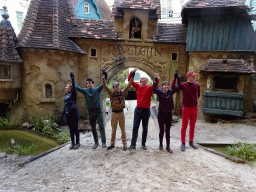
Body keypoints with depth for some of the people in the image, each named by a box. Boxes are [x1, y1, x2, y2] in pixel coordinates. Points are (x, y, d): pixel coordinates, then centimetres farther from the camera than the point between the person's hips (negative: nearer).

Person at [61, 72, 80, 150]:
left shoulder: (73, 94, -4)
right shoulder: (66, 95, 14)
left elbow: (74, 87, -22)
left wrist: (72, 78, -28)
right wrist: (63, 113, 22)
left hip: (73, 113, -7)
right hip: (67, 114, 7)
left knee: (75, 128, 0)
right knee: (71, 129, 12)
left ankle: (77, 143, 11)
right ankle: (72, 143, 21)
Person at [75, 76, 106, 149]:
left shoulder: (97, 89, 0)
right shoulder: (85, 90, 6)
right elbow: (76, 87, 6)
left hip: (98, 111, -3)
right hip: (90, 112, 3)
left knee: (101, 127, -8)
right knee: (93, 128, 9)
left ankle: (103, 142, -4)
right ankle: (96, 142, 21)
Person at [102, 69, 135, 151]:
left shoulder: (122, 92, -1)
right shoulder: (112, 94, -2)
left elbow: (129, 84, -3)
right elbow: (105, 87, -12)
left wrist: (133, 74, -5)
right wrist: (103, 79, -23)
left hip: (121, 113, 0)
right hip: (114, 113, 0)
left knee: (123, 130, 8)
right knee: (113, 130, 11)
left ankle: (124, 144, 19)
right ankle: (112, 144, 25)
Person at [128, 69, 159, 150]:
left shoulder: (150, 88, -4)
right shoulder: (138, 87, 5)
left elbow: (155, 85, -21)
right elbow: (130, 80, 5)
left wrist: (157, 79, -40)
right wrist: (131, 73, -8)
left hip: (146, 110, -2)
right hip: (138, 109, 3)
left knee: (145, 128, 9)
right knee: (135, 127, 1)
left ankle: (143, 144, 22)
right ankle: (133, 144, 5)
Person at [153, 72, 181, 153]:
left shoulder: (170, 92, 1)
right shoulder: (159, 92, -8)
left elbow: (178, 87, -3)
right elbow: (154, 89, -27)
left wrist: (178, 78, -9)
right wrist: (156, 79, -33)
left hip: (169, 114, 3)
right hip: (161, 114, -2)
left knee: (168, 131, 9)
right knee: (162, 131, 7)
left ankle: (168, 146, 19)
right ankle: (160, 144, 30)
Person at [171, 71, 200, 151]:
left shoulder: (197, 85, 6)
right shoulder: (183, 85, -6)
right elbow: (173, 87, -19)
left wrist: (194, 100, 12)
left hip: (194, 108, 4)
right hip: (186, 108, -4)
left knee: (192, 126, 13)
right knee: (184, 126, 3)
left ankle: (191, 142, 27)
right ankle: (183, 143, 12)